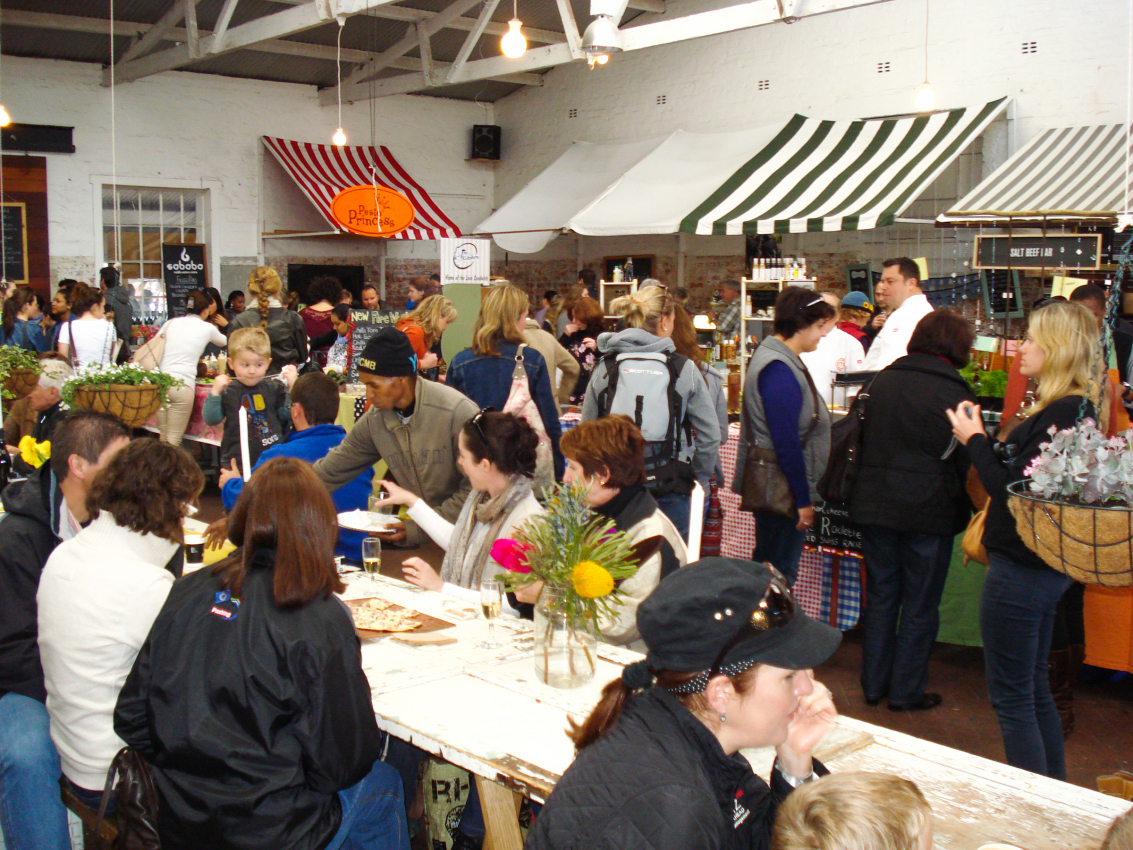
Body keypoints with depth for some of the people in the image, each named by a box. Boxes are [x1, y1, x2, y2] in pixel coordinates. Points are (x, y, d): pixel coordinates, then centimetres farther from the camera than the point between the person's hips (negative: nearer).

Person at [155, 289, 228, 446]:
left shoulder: (170, 323, 15)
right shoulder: (207, 328, 8)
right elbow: (224, 342, 29)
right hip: (183, 385, -4)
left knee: (163, 437, 13)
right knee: (174, 439, -1)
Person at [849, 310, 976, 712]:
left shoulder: (883, 380, 4)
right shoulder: (954, 392, -13)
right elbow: (964, 462, -9)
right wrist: (965, 511, 3)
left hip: (875, 505, 5)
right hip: (928, 511, -5)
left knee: (880, 598, 15)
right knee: (920, 606, 8)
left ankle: (874, 683, 23)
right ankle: (906, 690, 16)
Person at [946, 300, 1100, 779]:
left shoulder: (1061, 415, -22)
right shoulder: (1074, 408, 9)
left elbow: (1011, 489, -24)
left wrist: (975, 440, -12)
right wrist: (985, 443, 2)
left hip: (1021, 573, -10)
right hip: (1043, 570, 10)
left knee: (1012, 697, 1)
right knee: (1034, 690, 21)